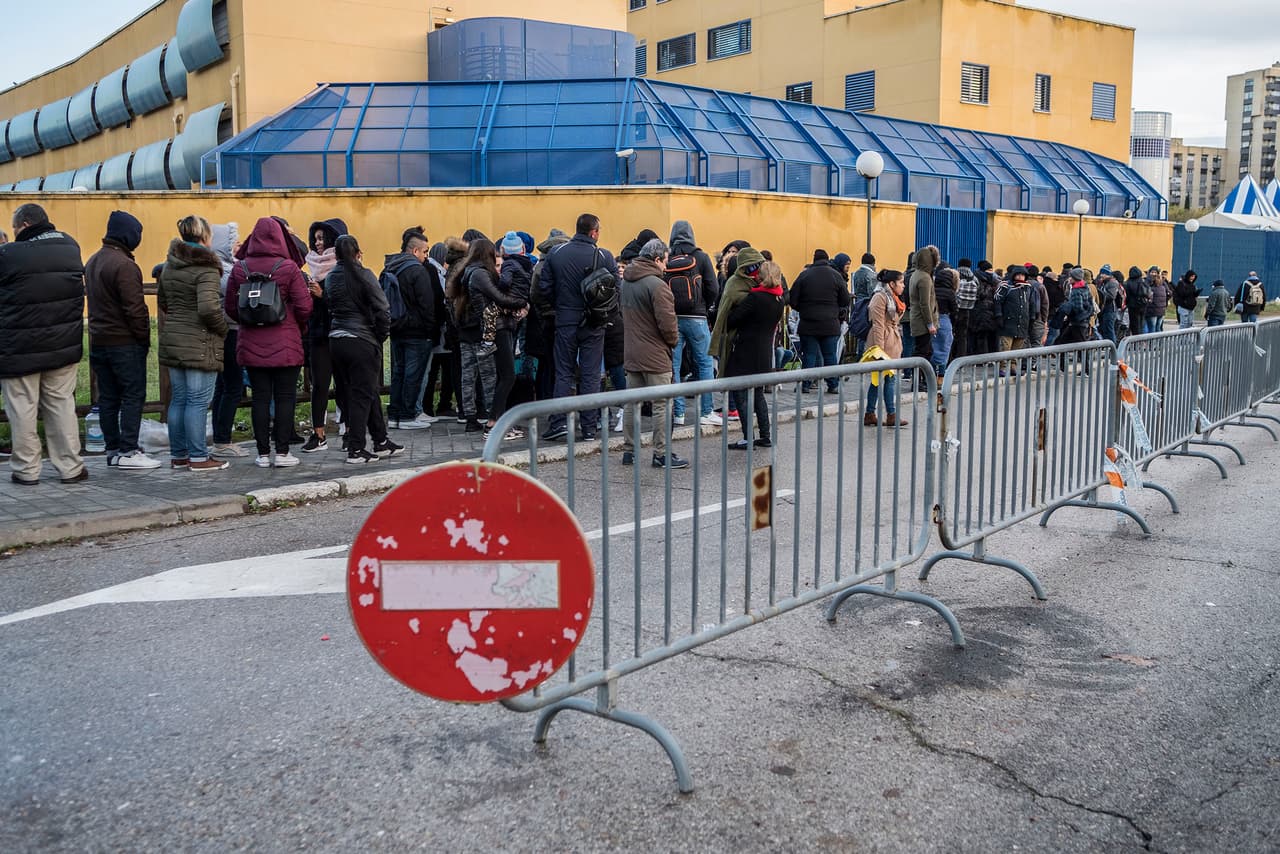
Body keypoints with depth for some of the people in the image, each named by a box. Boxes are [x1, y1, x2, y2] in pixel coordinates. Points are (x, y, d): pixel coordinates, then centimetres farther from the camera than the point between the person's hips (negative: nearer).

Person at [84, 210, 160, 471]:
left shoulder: (93, 262, 14)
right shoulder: (124, 265, -16)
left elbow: (93, 300, 18)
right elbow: (135, 308, -19)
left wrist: (99, 330, 18)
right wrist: (144, 338, -11)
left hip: (98, 341, 9)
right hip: (125, 342, -9)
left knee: (108, 397, 11)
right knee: (133, 395, -3)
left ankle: (113, 450, 16)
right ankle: (128, 452, -4)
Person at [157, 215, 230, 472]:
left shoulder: (170, 265, 11)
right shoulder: (206, 268, -15)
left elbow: (161, 300, 20)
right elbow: (208, 307, -24)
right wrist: (223, 328, -9)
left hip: (172, 341, 8)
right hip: (200, 344, -8)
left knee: (179, 399, 13)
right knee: (198, 400, -2)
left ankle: (178, 455, 20)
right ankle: (198, 458, 3)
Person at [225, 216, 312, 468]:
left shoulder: (239, 268, 0)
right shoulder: (289, 268, -8)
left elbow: (230, 307, 5)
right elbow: (304, 307, -9)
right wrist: (299, 327, 10)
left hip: (251, 345, 3)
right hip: (285, 345, -3)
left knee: (260, 398, 8)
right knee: (285, 397, 5)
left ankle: (263, 454, 11)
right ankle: (282, 452, 5)